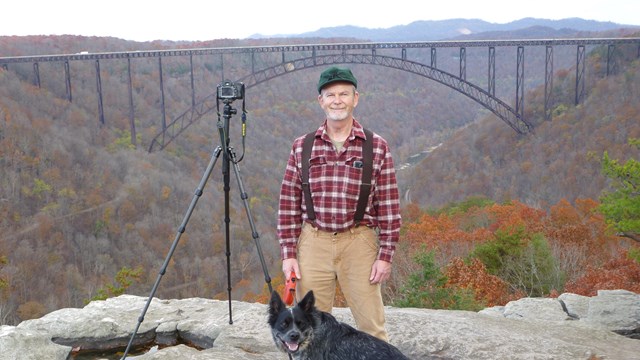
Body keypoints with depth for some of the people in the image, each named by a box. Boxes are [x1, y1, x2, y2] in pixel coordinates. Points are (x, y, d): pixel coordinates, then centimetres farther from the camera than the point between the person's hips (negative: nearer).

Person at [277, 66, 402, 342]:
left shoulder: (377, 147, 0)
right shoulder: (301, 147, 5)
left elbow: (389, 206, 0)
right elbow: (288, 204, 6)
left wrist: (386, 255, -4)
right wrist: (288, 253, 1)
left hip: (359, 244, -1)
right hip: (313, 243, 2)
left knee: (372, 326, 3)